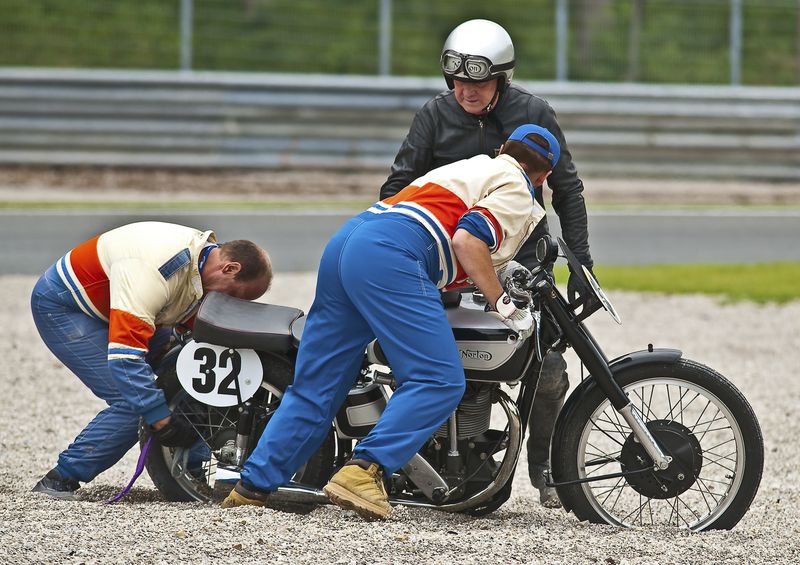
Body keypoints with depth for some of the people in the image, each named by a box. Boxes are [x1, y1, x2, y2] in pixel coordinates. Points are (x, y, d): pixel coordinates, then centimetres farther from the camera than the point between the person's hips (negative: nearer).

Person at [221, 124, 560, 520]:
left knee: (315, 387, 12)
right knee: (440, 382, -11)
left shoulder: (475, 168, 33)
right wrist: (504, 306, -2)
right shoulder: (515, 189, 7)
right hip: (392, 257, -9)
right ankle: (363, 472, -24)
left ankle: (252, 487, 10)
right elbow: (467, 240, -9)